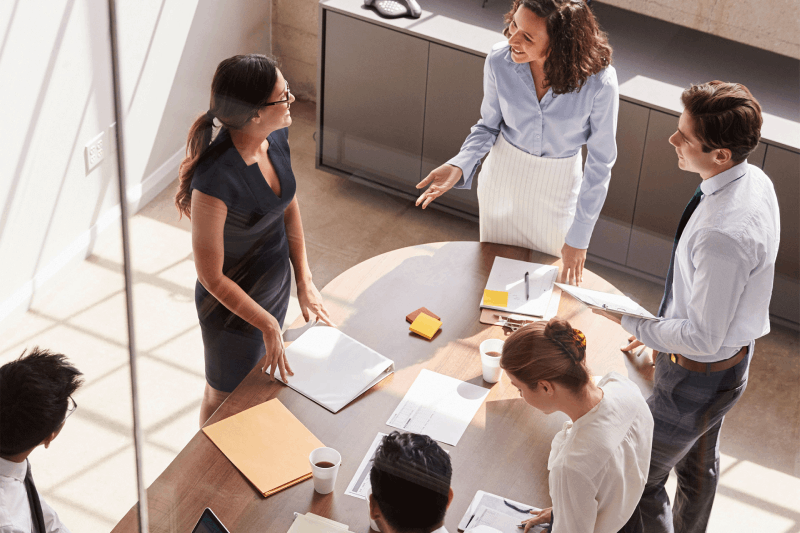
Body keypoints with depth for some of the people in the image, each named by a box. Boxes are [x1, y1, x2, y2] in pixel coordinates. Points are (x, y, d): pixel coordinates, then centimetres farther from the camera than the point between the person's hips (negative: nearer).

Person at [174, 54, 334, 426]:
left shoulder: (277, 137, -15)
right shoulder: (215, 179, -39)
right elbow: (211, 277, -27)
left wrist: (304, 281, 1)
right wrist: (268, 324, -20)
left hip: (276, 283, 7)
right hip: (233, 306, -7)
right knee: (225, 397, 22)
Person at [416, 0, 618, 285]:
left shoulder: (599, 82, -31)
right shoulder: (499, 61, -23)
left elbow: (600, 161, -17)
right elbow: (489, 125, -4)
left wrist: (579, 238, -12)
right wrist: (458, 167, -24)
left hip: (558, 186, -2)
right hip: (503, 173, 2)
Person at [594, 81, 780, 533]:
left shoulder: (722, 234, -39)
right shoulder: (755, 181, -8)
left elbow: (704, 339, -31)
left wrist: (632, 323, -19)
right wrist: (663, 328, 12)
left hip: (699, 377, -9)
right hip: (731, 353, 9)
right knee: (699, 464, 31)